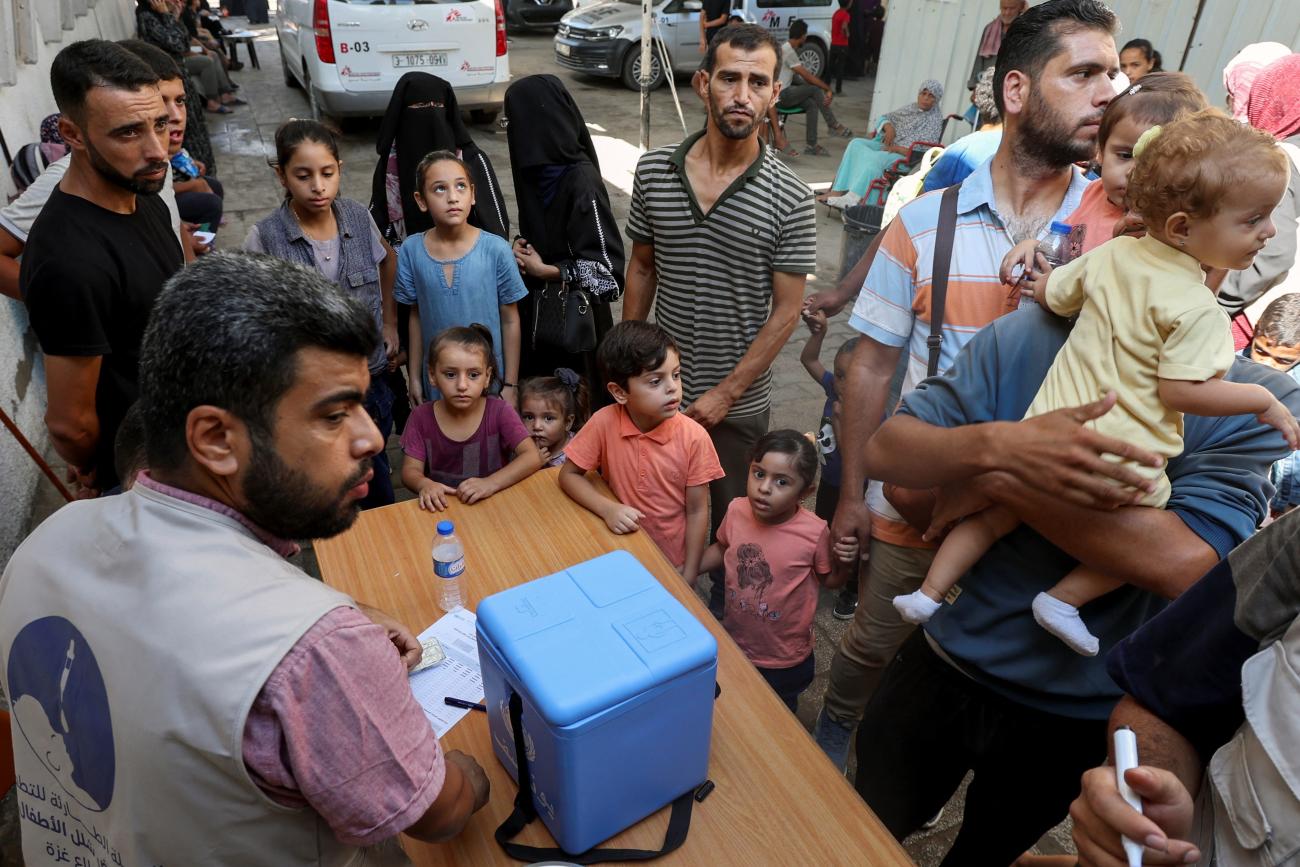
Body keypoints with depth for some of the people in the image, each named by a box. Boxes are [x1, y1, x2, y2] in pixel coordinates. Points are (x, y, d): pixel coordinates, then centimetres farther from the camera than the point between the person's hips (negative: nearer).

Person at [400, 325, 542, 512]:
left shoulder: (499, 411, -9)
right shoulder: (422, 416, -4)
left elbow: (533, 457, -16)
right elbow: (410, 470, -2)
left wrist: (491, 483, -30)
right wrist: (424, 484, -25)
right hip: (441, 507, 1)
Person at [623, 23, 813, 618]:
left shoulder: (789, 199, -13)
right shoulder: (653, 171, -4)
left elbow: (787, 308, -11)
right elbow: (642, 267, 6)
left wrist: (724, 394, -14)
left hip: (738, 401, -2)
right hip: (659, 388, 3)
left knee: (730, 521, 16)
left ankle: (722, 614, 41)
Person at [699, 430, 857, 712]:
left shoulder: (815, 532, -26)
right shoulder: (736, 510, -17)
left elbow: (828, 580, -8)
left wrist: (843, 561, -27)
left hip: (785, 660, -3)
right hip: (733, 645, 3)